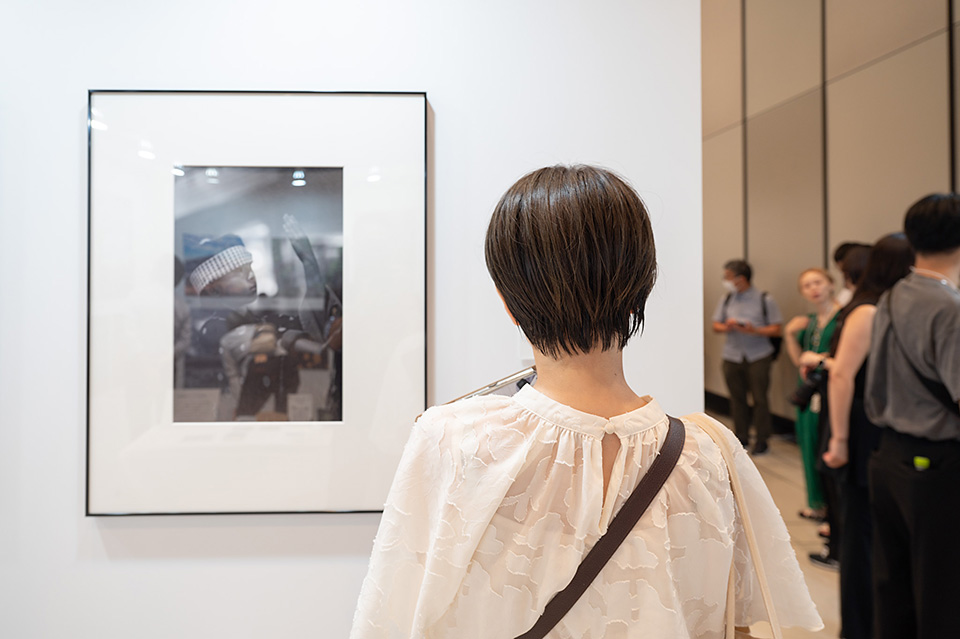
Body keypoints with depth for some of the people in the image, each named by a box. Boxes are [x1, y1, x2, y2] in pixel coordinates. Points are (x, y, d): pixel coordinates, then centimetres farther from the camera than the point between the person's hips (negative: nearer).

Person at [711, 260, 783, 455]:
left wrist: (755, 330, -19)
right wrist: (726, 327, -10)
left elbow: (776, 329, -3)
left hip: (759, 356, -3)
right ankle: (741, 437, 20)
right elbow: (716, 325, 12)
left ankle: (762, 440, 12)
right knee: (737, 397, 7)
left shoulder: (764, 300, -2)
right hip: (732, 356, 4)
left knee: (760, 398, -1)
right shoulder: (726, 300, 10)